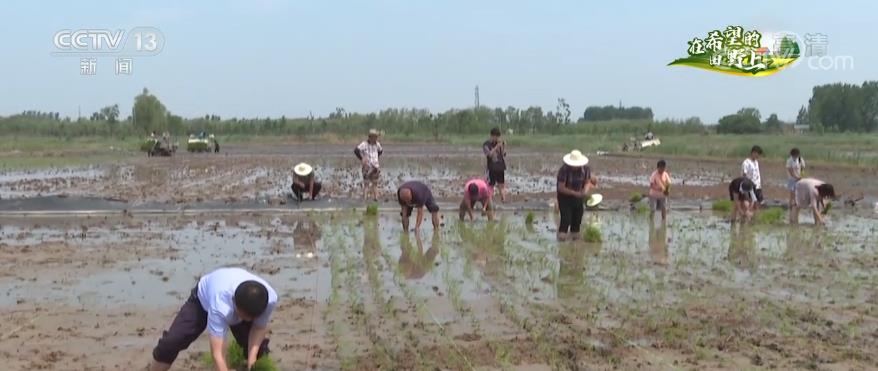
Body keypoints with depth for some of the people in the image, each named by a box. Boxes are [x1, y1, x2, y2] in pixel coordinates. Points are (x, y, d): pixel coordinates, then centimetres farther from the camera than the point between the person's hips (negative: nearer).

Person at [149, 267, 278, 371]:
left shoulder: (270, 299, -38)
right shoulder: (220, 305, -49)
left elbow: (259, 327, -18)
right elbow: (217, 353, -49)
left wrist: (252, 355, -35)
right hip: (204, 298, -3)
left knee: (258, 348, -10)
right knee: (170, 342, -15)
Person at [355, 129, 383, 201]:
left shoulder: (377, 144, 9)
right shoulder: (364, 144, -10)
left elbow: (381, 151, 29)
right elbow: (356, 150, -21)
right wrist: (361, 159, -18)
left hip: (375, 166, 6)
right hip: (367, 166, -6)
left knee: (375, 183, 8)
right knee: (366, 183, -5)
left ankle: (375, 197, 11)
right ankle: (365, 197, -3)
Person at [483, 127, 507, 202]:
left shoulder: (500, 143, 8)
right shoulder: (486, 144, -3)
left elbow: (503, 155, 4)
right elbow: (489, 154, -17)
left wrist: (503, 147, -11)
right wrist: (496, 147, -21)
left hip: (501, 168, 4)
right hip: (492, 168, -4)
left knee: (502, 185, 1)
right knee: (490, 186, 0)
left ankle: (503, 199, 0)